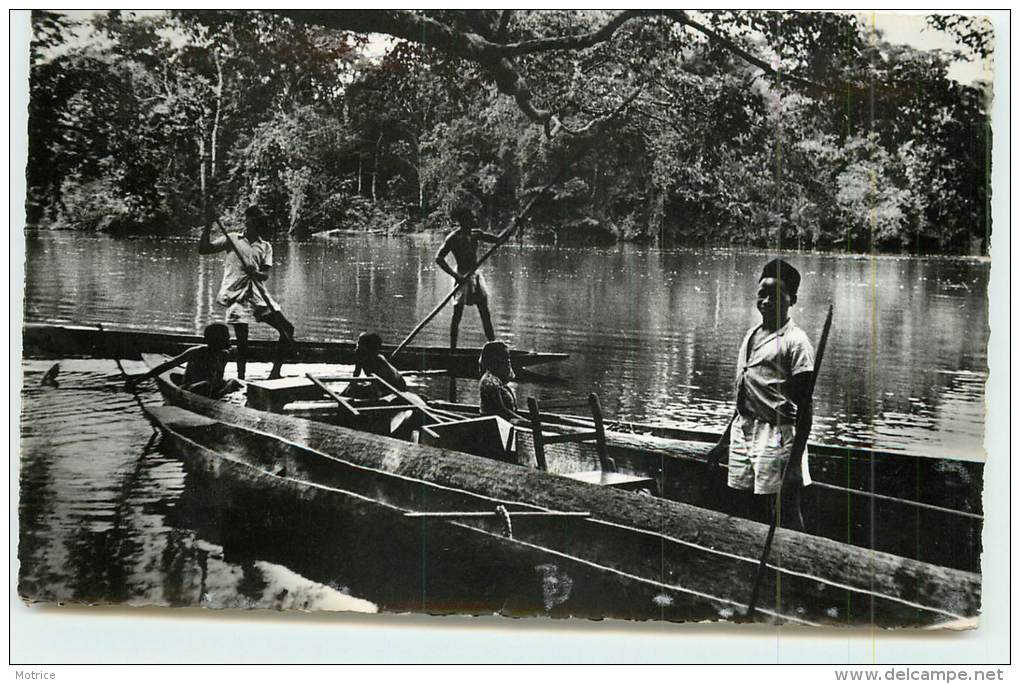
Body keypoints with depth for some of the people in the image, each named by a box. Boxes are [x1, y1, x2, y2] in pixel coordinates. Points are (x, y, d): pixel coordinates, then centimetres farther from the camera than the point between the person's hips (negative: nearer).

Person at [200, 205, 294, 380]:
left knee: (287, 329, -4)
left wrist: (255, 273, -21)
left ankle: (275, 372, 4)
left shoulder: (265, 247, 13)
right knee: (242, 340, -8)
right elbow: (203, 249, 3)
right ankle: (241, 378, 3)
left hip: (258, 293, 3)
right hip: (237, 294, -3)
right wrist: (207, 228, -10)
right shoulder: (233, 239, 9)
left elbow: (265, 275, 1)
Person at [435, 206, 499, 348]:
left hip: (476, 276, 7)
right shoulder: (453, 238, -11)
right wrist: (455, 275, -23)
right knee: (458, 313, -3)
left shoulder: (476, 234, 9)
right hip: (463, 277, -7)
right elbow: (439, 258, -16)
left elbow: (498, 239, 14)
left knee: (485, 312, 6)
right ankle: (453, 348, 4)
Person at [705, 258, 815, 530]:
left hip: (776, 434, -7)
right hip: (742, 431, 8)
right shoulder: (751, 335, 15)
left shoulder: (795, 341, -8)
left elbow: (804, 406, -11)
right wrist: (723, 442, 22)